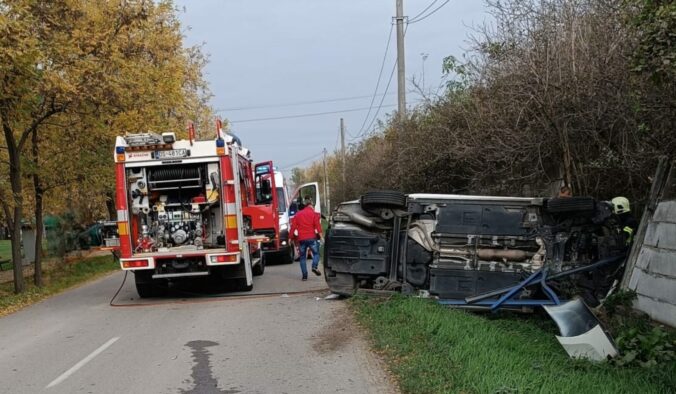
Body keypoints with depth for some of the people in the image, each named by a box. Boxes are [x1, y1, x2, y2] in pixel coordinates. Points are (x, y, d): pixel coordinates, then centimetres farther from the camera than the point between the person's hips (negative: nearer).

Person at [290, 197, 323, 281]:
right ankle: (315, 266, -15)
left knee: (303, 257, 8)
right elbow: (317, 226, -8)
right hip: (311, 238, -3)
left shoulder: (297, 214, 13)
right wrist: (320, 236, -11)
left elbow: (293, 227, 10)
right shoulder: (313, 214, 4)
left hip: (301, 239, 3)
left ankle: (304, 275, 5)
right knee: (316, 253, 11)